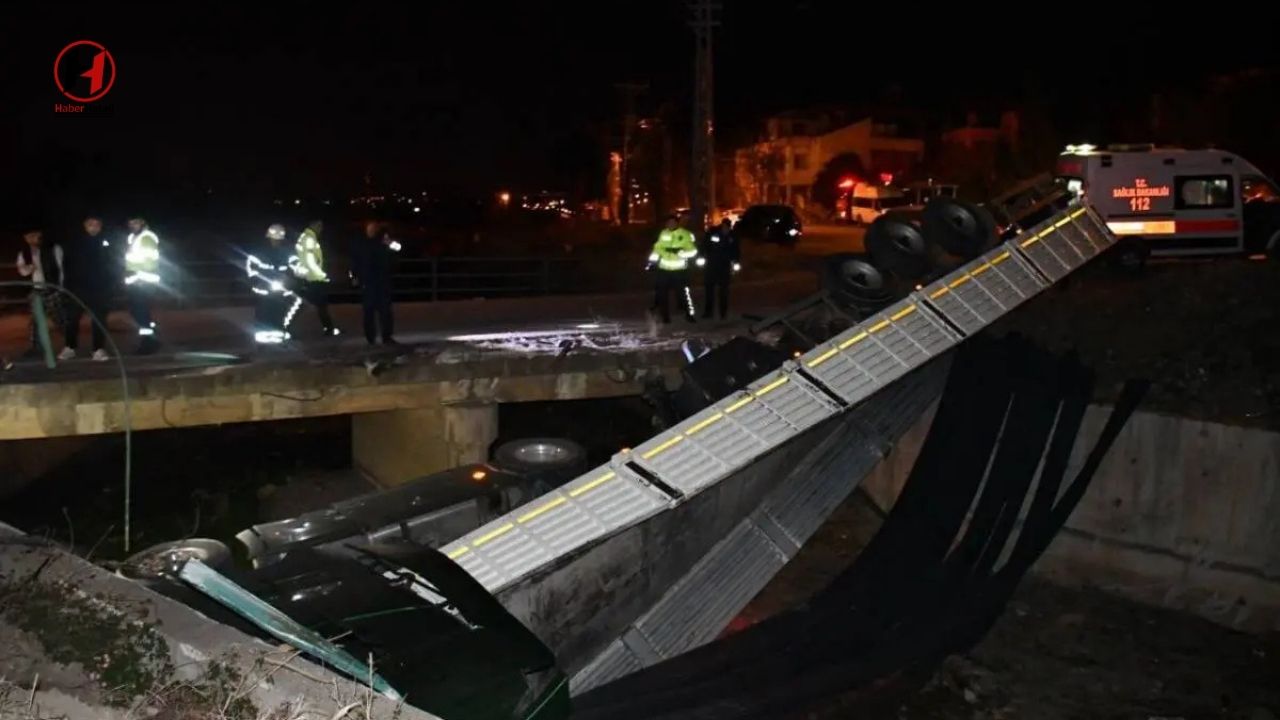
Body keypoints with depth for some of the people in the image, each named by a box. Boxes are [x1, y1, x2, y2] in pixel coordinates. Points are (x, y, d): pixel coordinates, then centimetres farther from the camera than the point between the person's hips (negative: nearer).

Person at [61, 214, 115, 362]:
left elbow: (114, 264, 6)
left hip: (99, 288, 0)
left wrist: (110, 282, -3)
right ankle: (70, 347, 13)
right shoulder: (74, 244, 3)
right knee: (71, 318, 1)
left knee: (99, 319, 3)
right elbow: (66, 265, 5)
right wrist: (68, 283, -3)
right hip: (78, 287, 0)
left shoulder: (106, 243, 2)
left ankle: (99, 349, 6)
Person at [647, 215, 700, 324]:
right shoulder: (663, 234, 7)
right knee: (661, 293, 5)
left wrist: (680, 251, -24)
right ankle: (665, 316, 15)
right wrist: (652, 261, 8)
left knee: (684, 293, -4)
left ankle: (690, 314, 9)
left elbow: (693, 251, -10)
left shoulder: (685, 235, -6)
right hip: (664, 270, 4)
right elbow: (657, 248, 15)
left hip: (679, 270, -4)